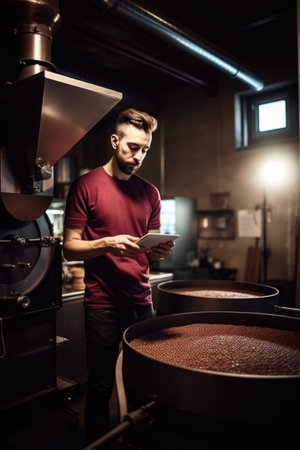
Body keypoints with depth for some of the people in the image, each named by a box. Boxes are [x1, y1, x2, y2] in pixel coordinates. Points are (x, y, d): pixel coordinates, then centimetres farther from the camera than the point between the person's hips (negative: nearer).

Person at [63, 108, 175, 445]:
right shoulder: (86, 186, -4)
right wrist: (107, 243, -22)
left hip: (142, 301, 4)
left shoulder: (150, 193, 10)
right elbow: (70, 248, -6)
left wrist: (160, 251, -7)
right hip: (102, 304, -4)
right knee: (100, 387, 9)